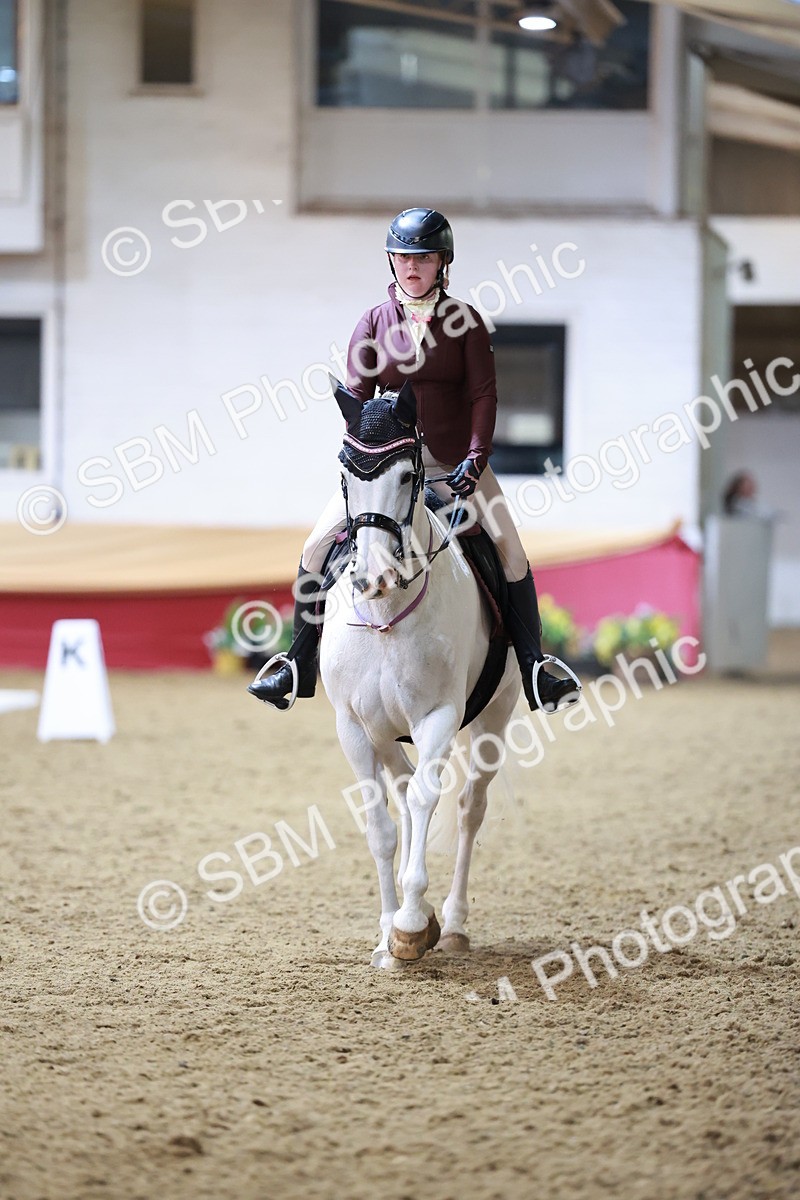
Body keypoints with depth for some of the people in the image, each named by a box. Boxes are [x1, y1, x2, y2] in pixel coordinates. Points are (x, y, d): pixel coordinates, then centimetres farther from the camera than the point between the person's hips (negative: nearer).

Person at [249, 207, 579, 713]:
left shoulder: (464, 319, 1)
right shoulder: (373, 323, 4)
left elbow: (484, 393, -4)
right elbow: (357, 398, 2)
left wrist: (476, 458, -16)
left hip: (455, 461, -1)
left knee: (511, 553, -14)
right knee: (317, 548, -9)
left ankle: (535, 668, -5)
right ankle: (299, 667, 2)